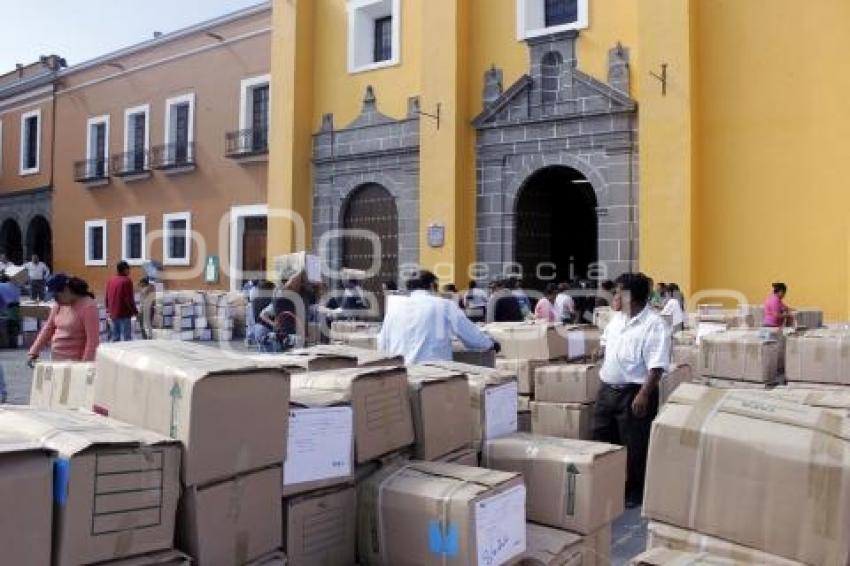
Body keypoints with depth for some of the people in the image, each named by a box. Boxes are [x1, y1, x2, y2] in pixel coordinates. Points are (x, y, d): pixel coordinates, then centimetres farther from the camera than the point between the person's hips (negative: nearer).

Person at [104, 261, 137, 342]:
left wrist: (108, 309, 23)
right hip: (124, 314, -7)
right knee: (126, 338, -4)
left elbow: (106, 297, 13)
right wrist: (134, 310, -4)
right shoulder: (127, 280, -12)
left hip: (113, 314, 7)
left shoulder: (110, 280, 7)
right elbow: (129, 298, -13)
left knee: (114, 338, 11)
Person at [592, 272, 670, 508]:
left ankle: (635, 492, 23)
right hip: (607, 389, 8)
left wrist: (644, 395, -27)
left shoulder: (654, 325, -18)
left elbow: (656, 366, -23)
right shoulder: (617, 318, 8)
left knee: (634, 447, 6)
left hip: (634, 393, -8)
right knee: (601, 440, 16)